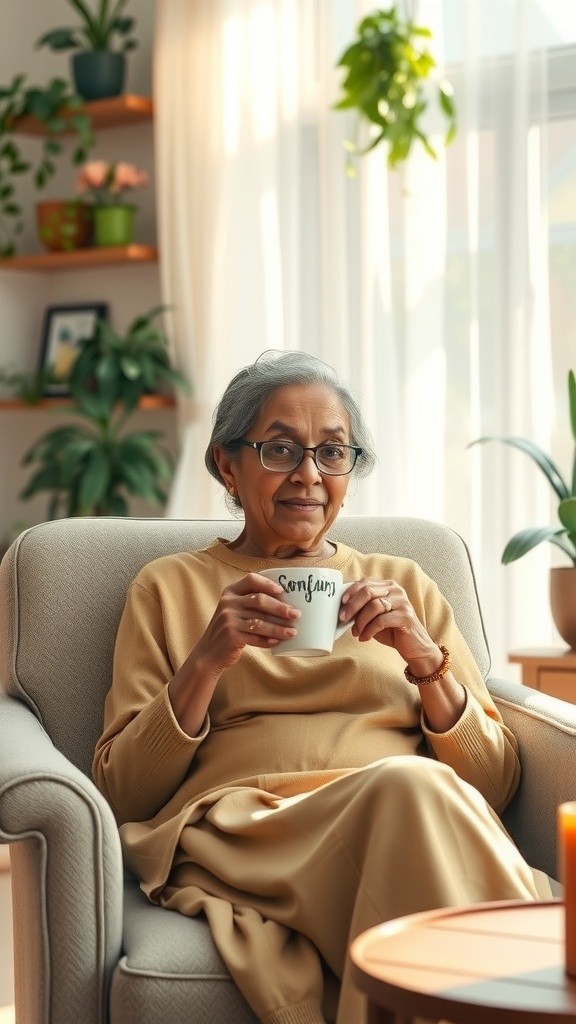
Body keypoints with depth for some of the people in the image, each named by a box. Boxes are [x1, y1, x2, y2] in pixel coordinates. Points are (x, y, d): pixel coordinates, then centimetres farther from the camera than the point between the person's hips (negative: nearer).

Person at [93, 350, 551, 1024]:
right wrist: (206, 661, -5)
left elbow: (495, 784, 16)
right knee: (408, 786, -34)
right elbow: (122, 792, 9)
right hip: (241, 836, -2)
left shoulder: (405, 586, 24)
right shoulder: (168, 588, 19)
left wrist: (427, 660, -1)